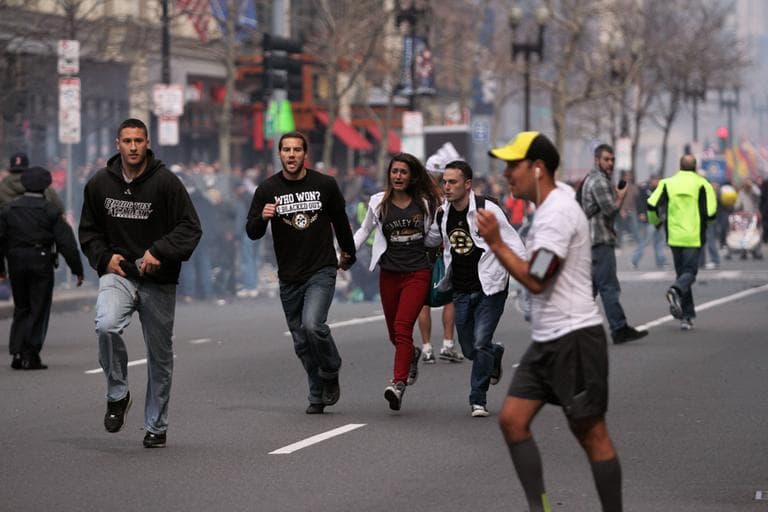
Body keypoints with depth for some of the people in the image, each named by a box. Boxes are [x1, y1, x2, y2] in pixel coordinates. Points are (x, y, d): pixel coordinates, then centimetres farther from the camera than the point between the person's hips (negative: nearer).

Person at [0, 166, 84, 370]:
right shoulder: (50, 210, -5)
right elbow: (66, 242, -7)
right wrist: (77, 269, -3)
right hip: (41, 264, -3)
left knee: (21, 309, 15)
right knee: (38, 310, 3)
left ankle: (16, 352, 4)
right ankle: (30, 355, -2)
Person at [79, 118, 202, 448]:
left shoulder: (166, 182, -7)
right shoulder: (99, 184, 3)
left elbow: (191, 227, -8)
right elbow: (89, 231, 15)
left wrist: (158, 252, -20)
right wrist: (104, 258, -3)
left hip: (158, 282, -1)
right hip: (118, 275, 1)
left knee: (160, 356, 8)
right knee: (106, 325, -30)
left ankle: (156, 426, 25)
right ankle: (117, 394, -8)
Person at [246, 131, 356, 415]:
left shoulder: (325, 185, -2)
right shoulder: (268, 189, 0)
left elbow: (340, 220, 14)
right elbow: (252, 232, 0)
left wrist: (348, 253, 26)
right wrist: (262, 217, -22)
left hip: (321, 271, -3)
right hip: (289, 278, 3)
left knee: (313, 325, -23)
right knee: (301, 343, 8)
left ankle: (331, 373, 3)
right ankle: (318, 396, 22)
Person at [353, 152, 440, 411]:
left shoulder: (424, 203, 2)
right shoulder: (379, 203, 5)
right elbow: (364, 231, 18)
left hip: (418, 272, -3)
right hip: (389, 273, 3)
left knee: (403, 327, -18)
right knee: (393, 333, 12)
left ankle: (398, 384, -24)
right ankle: (412, 355, 46)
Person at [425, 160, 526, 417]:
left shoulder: (487, 210, -14)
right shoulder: (443, 215, 2)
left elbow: (513, 244, -12)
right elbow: (427, 240, 22)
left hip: (490, 288, -5)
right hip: (461, 290, 5)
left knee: (481, 344, -13)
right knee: (469, 349, 10)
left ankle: (478, 399, 0)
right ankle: (495, 353, 44)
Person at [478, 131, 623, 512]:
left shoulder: (558, 212, -16)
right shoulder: (548, 209, 16)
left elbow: (535, 279, -20)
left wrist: (495, 242, -15)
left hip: (574, 337, -10)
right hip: (546, 340, 10)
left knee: (591, 433, -3)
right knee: (512, 419, 1)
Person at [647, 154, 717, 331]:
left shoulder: (668, 183, 3)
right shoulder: (702, 185, -4)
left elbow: (652, 205, -6)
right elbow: (711, 213, -9)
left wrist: (655, 221, 15)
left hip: (674, 236, 3)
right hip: (693, 237, -3)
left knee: (681, 272, 14)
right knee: (689, 272, 3)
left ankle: (687, 316, 13)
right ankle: (676, 290, -31)